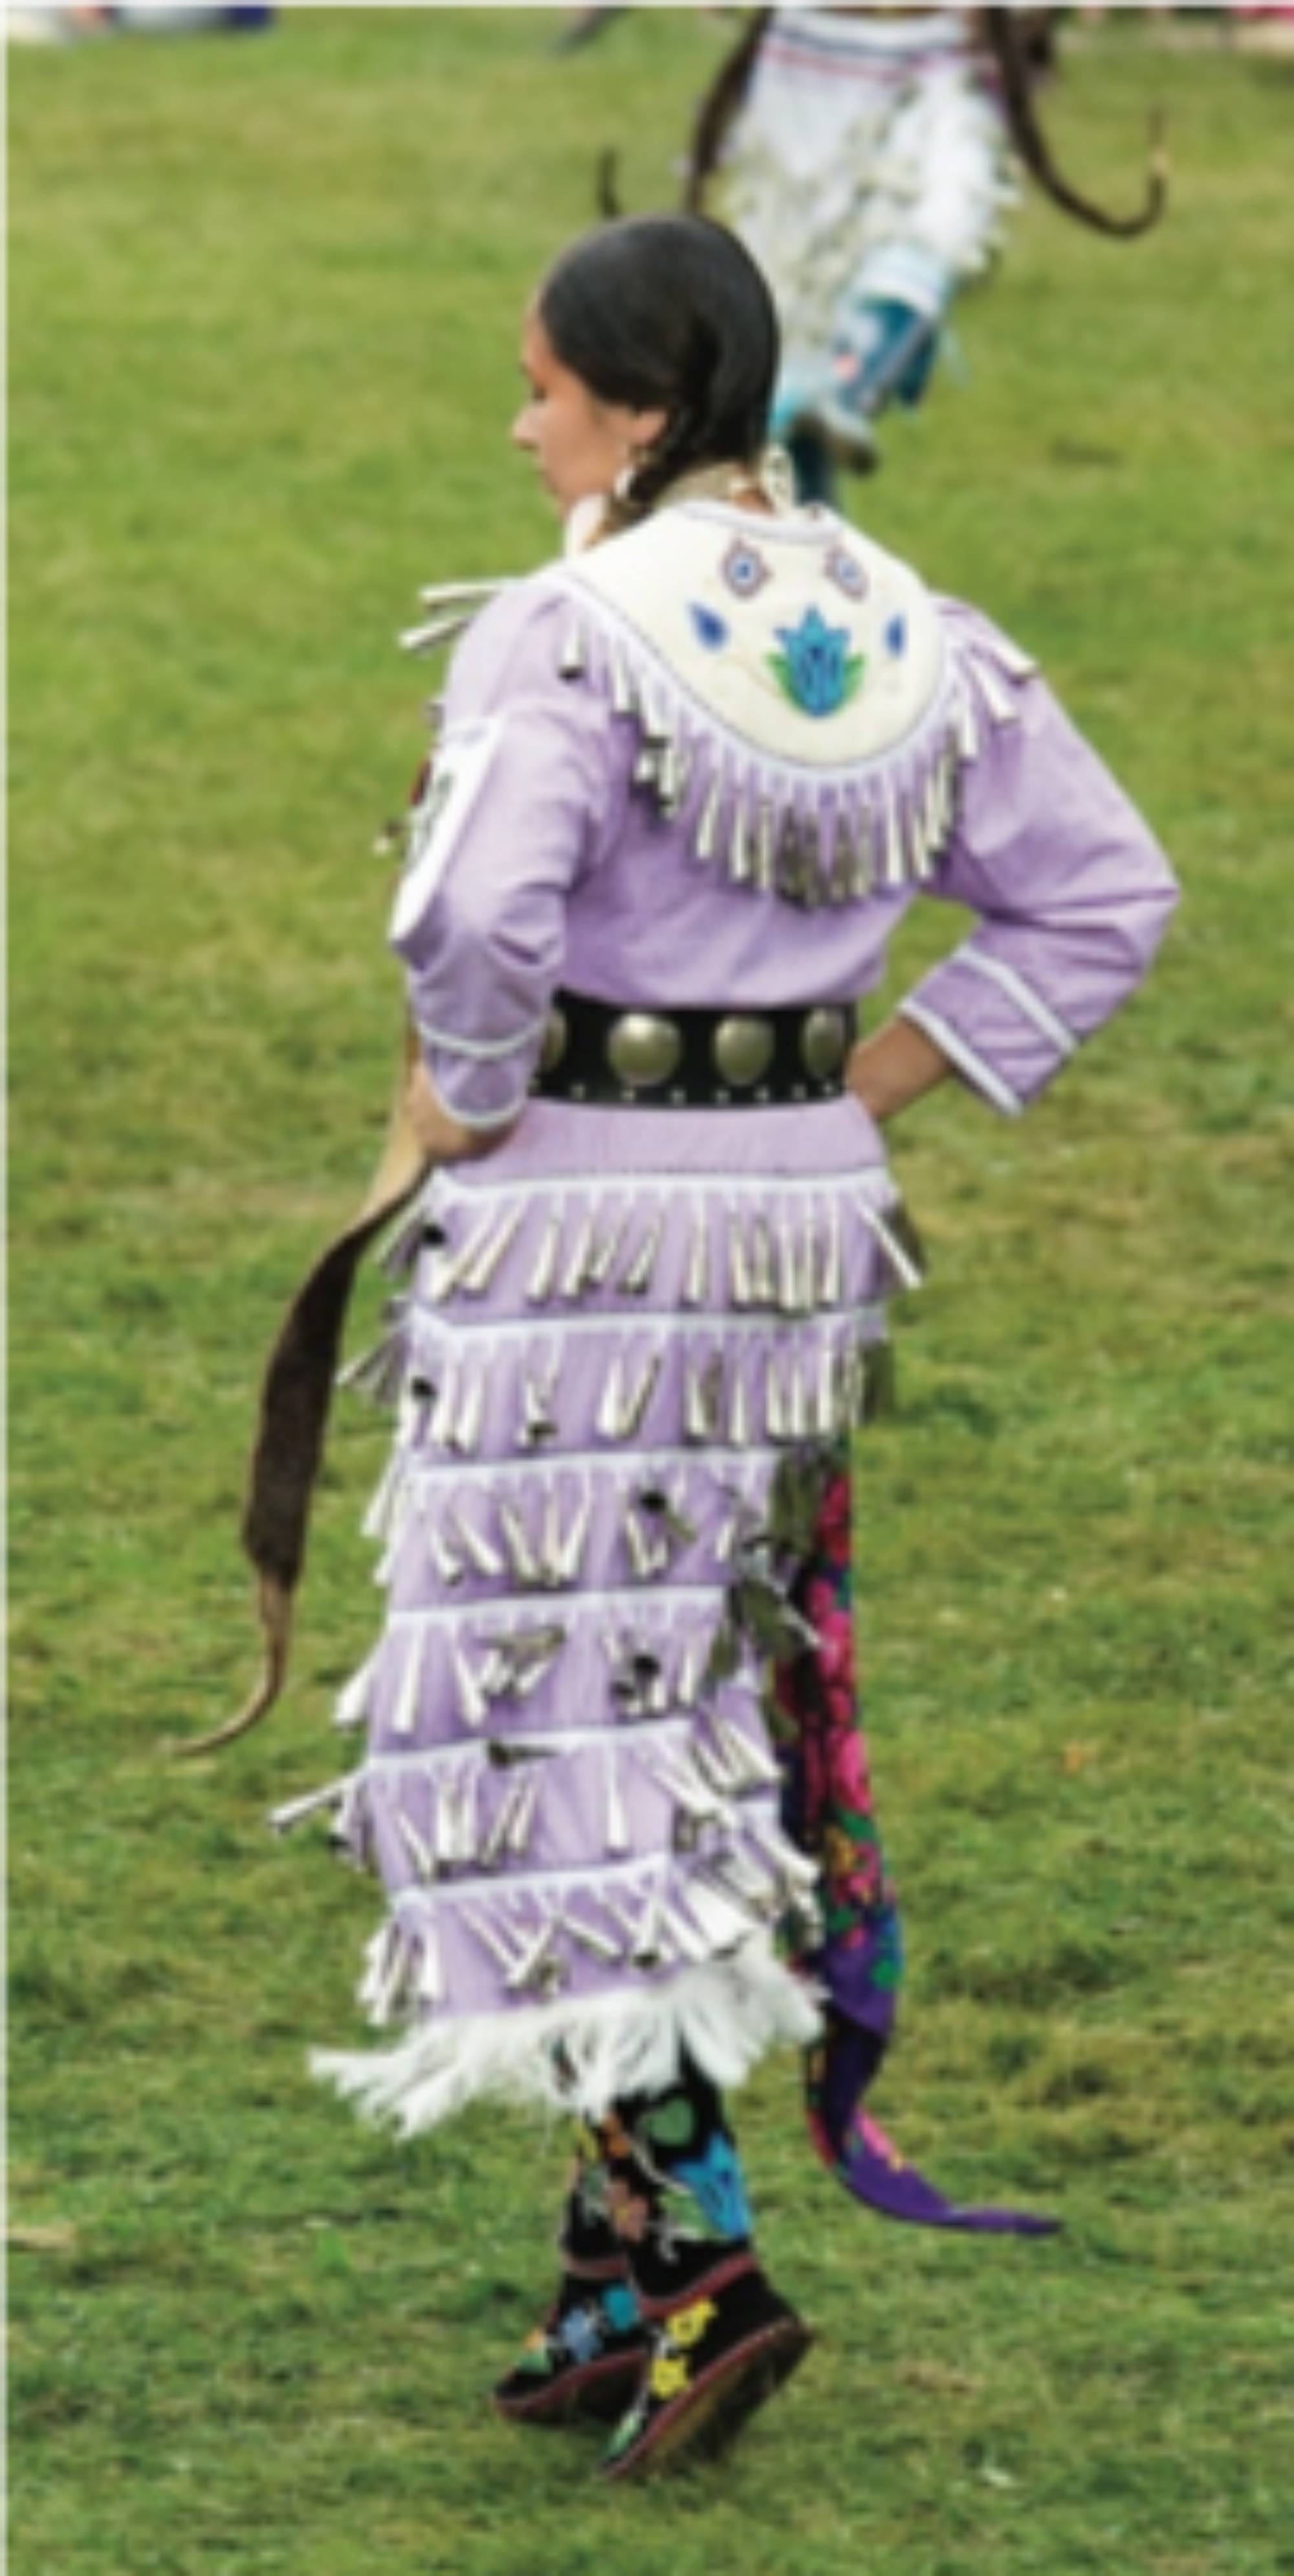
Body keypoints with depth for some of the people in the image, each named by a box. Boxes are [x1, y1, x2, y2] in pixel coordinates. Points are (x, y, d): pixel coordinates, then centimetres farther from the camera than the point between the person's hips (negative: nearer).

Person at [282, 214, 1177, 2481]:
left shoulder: (570, 638, -16)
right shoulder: (905, 644, 5)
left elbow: (474, 914, -31)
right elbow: (1100, 892, 9)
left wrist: (468, 1103, -12)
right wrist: (871, 1090, 8)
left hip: (574, 1231, -7)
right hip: (799, 1227, 7)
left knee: (548, 1733, -1)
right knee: (704, 1727, 16)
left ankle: (699, 2255, -9)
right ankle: (615, 2262, 21)